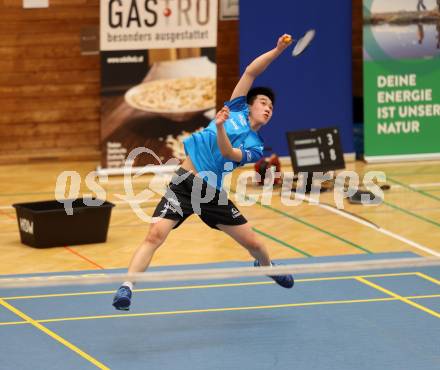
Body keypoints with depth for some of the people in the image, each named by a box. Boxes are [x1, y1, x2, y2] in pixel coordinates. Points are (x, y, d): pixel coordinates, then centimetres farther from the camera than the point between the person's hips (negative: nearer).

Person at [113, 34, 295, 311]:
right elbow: (251, 72, 5)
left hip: (212, 193, 3)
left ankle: (265, 265, 44)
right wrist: (278, 50, -6)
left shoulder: (255, 147, 6)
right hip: (184, 184, -3)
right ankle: (127, 287, -20)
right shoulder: (236, 110, 7)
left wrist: (220, 127, -31)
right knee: (156, 234, -21)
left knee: (253, 243, 8)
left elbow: (228, 154, -15)